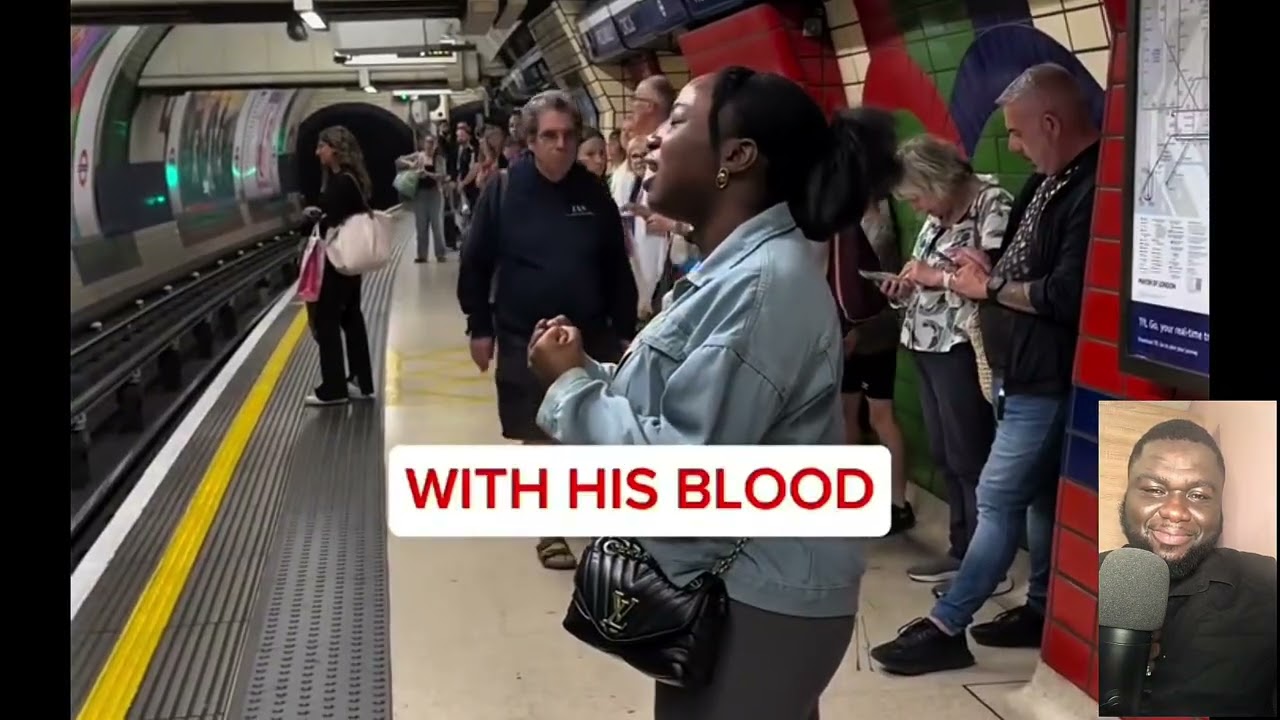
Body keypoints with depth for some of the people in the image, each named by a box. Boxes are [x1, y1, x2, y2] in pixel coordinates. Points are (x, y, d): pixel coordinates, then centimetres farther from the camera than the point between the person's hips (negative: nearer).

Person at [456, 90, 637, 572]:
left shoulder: (594, 192, -2)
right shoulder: (503, 192, -7)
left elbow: (618, 268, 3)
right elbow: (475, 264, -2)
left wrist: (625, 330, 4)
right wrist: (480, 327, -2)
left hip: (591, 336, 2)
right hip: (526, 339, -1)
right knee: (539, 437, 10)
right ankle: (550, 530, 26)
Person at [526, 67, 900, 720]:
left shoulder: (766, 285, -24)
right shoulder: (737, 268, 9)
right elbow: (679, 407, 10)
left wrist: (572, 384, -16)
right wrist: (591, 370, -4)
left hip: (756, 604, -10)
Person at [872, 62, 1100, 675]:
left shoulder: (1095, 190, -22)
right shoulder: (1048, 181, 10)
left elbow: (1067, 295, -28)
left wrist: (991, 288, -13)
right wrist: (983, 271, -1)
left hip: (1047, 380, -10)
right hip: (1019, 372, 10)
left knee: (996, 499, -4)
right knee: (1036, 496, 17)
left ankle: (947, 626, 4)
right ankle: (1042, 608, 29)